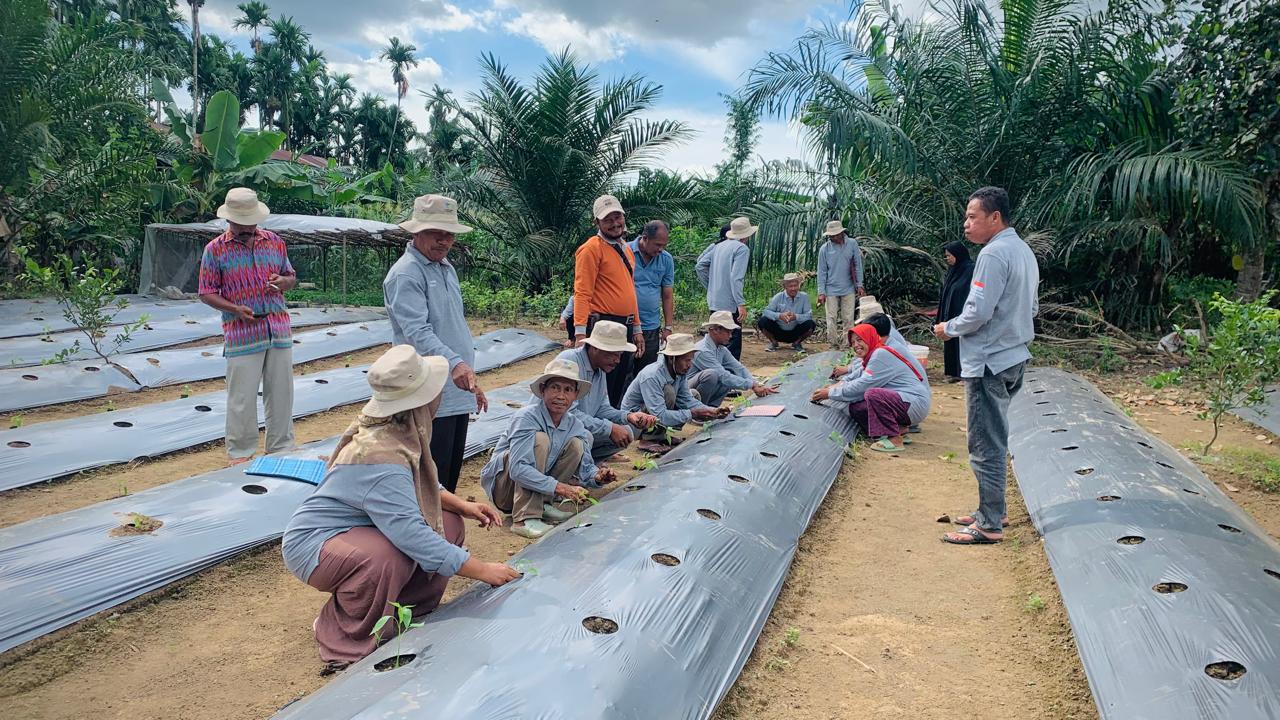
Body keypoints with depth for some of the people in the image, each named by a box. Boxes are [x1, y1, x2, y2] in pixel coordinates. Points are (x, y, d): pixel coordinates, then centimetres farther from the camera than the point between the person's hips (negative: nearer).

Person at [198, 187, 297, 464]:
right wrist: (236, 309, -17)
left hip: (279, 331, 3)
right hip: (241, 334, -3)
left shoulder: (274, 242, 8)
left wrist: (284, 282, -6)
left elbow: (291, 276, 19)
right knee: (241, 398, 1)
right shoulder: (215, 249, -1)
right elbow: (207, 293, 0)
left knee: (281, 393, 10)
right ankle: (241, 453, 16)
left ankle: (282, 449, 23)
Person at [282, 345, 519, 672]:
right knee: (388, 556, -39)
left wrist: (462, 505, 0)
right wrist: (482, 571, -28)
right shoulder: (381, 457, -34)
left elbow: (420, 482, 15)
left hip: (354, 527, 9)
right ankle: (341, 632, -10)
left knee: (448, 524, -2)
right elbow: (413, 535, -36)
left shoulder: (398, 430, -5)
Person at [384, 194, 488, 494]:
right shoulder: (405, 274, -13)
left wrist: (471, 383, 24)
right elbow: (418, 332, -26)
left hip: (457, 394, 9)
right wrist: (454, 363, -40)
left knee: (451, 475, 16)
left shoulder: (447, 268, 17)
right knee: (432, 480, -6)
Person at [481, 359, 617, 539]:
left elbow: (585, 467, -1)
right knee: (539, 440, -31)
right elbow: (518, 469, -36)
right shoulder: (527, 417, -25)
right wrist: (559, 487, -42)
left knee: (576, 444, -10)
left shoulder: (575, 425, -4)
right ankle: (524, 519, -31)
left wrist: (597, 476, -25)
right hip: (501, 483, -6)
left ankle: (542, 504, -3)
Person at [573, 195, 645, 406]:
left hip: (626, 328, 8)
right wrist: (580, 332, -23)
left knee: (619, 388, 15)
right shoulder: (592, 248, -10)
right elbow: (582, 292, -16)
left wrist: (637, 328, 20)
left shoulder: (626, 249, 17)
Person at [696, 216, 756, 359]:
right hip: (730, 304, -8)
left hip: (714, 303, 8)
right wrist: (741, 304, -22)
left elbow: (700, 266, 13)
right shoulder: (742, 249, -11)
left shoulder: (719, 246, 12)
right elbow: (736, 277, -22)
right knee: (733, 344, -4)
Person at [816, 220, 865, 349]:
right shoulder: (824, 249, -3)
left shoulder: (852, 244, -2)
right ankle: (835, 345, 9)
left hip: (849, 289, 0)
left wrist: (859, 285, 0)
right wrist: (821, 292, -4)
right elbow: (822, 271, 1)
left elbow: (858, 265, 3)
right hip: (831, 289, 0)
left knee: (848, 319, 3)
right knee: (832, 319, 1)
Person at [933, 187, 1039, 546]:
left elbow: (978, 312, -22)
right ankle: (993, 511, 28)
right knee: (995, 441, 18)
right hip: (1012, 357, 10)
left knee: (986, 446, -4)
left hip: (988, 363, -10)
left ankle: (989, 526, 3)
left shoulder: (993, 254, -17)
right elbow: (1032, 307, 22)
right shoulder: (1024, 251, 14)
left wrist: (949, 328, -6)